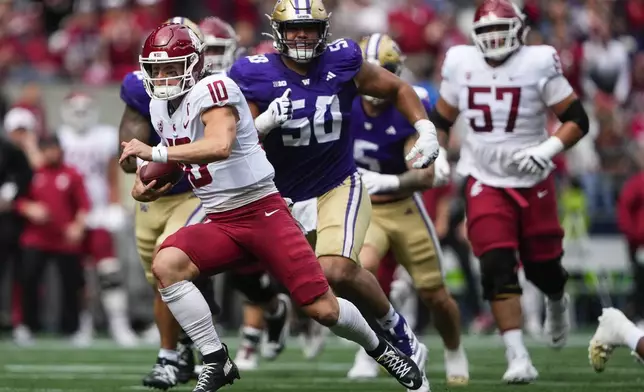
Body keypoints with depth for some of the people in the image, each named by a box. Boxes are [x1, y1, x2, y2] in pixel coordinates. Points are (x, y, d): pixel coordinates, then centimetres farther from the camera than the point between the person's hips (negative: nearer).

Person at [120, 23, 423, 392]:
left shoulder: (212, 90, -16)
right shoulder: (161, 108, 9)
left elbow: (219, 146, -35)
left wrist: (154, 152, -31)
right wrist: (148, 187, 5)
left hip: (264, 213, -6)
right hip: (221, 224, 7)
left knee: (323, 309, -7)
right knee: (165, 264, -23)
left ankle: (378, 347, 26)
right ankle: (217, 362, -14)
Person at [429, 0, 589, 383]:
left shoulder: (539, 64, -11)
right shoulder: (461, 64, -1)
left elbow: (578, 120, -9)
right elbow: (442, 119, 14)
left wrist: (548, 150, -23)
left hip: (533, 183, -1)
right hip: (485, 183, 1)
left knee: (543, 267, 10)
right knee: (498, 271, -15)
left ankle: (557, 301, 48)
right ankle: (519, 359, -15)